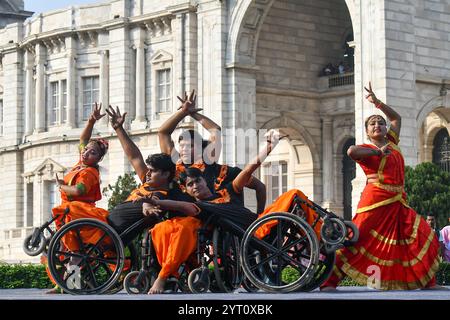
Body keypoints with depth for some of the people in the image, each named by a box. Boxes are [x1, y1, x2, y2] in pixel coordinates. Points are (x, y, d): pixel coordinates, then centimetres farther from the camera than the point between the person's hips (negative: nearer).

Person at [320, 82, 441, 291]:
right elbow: (352, 151, -26)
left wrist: (377, 103, 25)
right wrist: (378, 152, -14)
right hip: (375, 201, -7)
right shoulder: (366, 149, -1)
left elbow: (396, 118, 34)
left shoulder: (391, 143, 18)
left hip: (398, 203, 7)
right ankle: (329, 281, -10)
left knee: (422, 237, 1)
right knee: (357, 238, -10)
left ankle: (427, 280, 10)